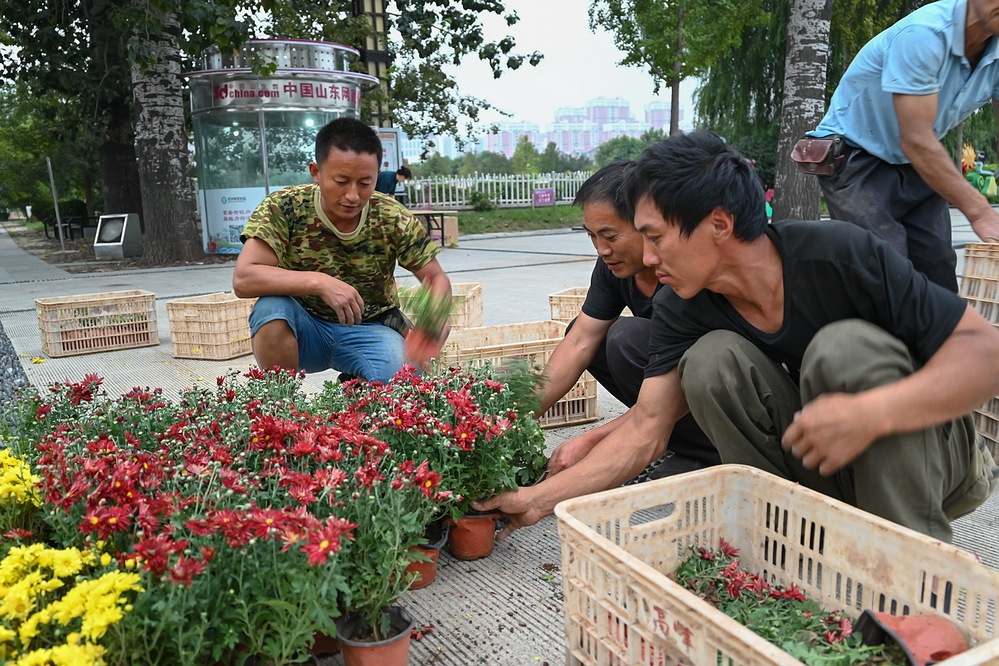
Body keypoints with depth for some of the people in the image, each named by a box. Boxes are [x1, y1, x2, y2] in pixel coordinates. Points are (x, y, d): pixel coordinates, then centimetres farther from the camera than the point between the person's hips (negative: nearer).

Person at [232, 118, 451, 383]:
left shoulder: (392, 219, -12)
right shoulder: (283, 208, -17)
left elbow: (438, 279, -4)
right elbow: (243, 280, -27)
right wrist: (320, 282, -40)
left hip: (370, 330, 1)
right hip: (303, 329, -1)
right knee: (272, 307, -33)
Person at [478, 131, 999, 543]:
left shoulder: (839, 255, -25)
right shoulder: (680, 311, -12)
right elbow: (645, 432, -10)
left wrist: (871, 410, -41)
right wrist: (536, 499, -12)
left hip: (925, 444, -2)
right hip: (816, 464, 3)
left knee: (844, 346, -32)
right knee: (710, 358, -21)